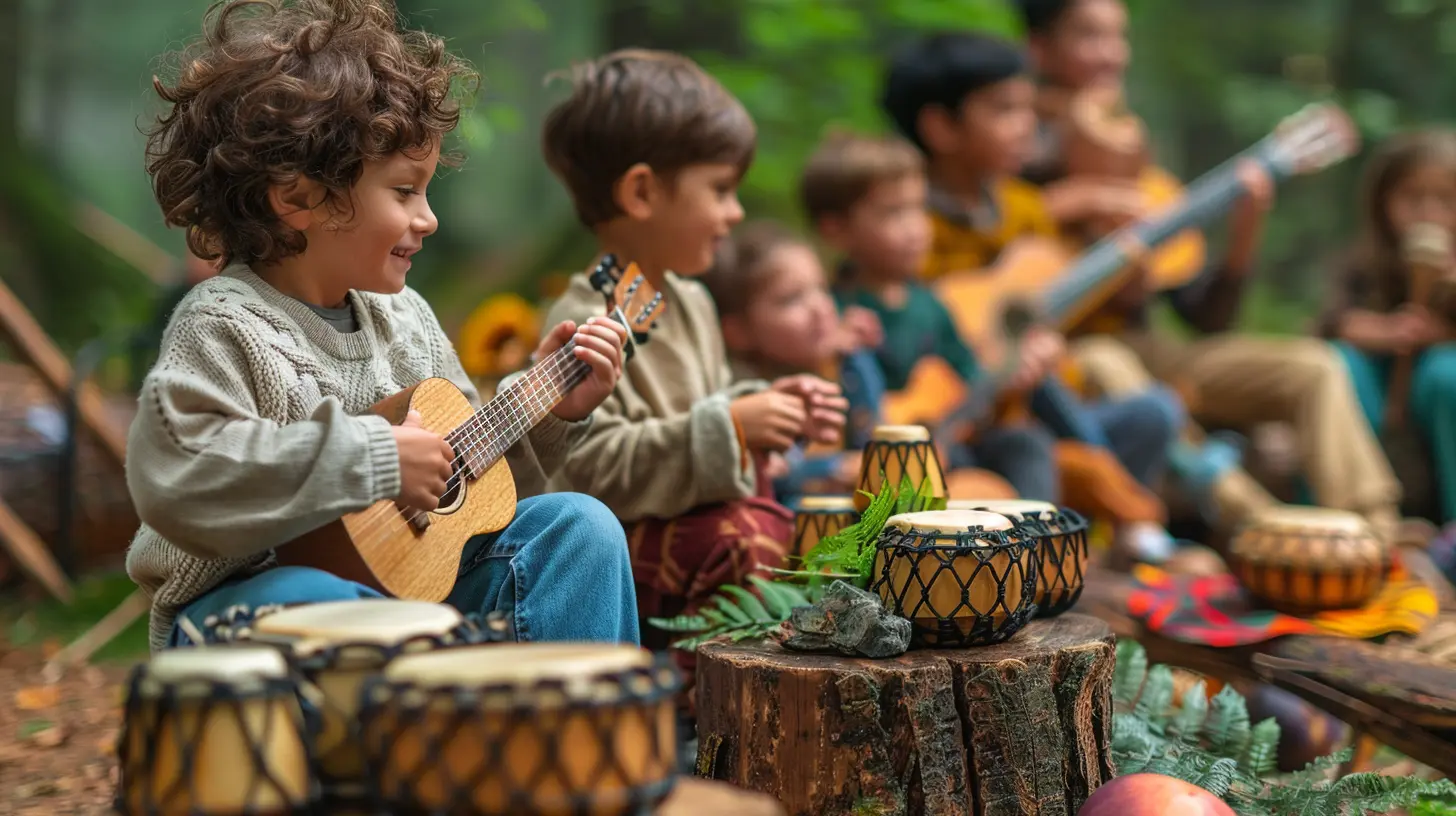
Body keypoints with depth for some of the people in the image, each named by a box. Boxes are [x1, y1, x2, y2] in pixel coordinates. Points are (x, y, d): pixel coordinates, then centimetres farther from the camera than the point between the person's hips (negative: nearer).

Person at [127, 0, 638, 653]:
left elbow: (462, 472, 19)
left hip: (412, 580, 7)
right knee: (311, 604, -41)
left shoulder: (403, 315, 8)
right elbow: (174, 478, -33)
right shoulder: (224, 326, -16)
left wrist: (551, 409, 4)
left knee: (577, 525, -5)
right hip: (255, 597, -7)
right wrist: (372, 456, -30)